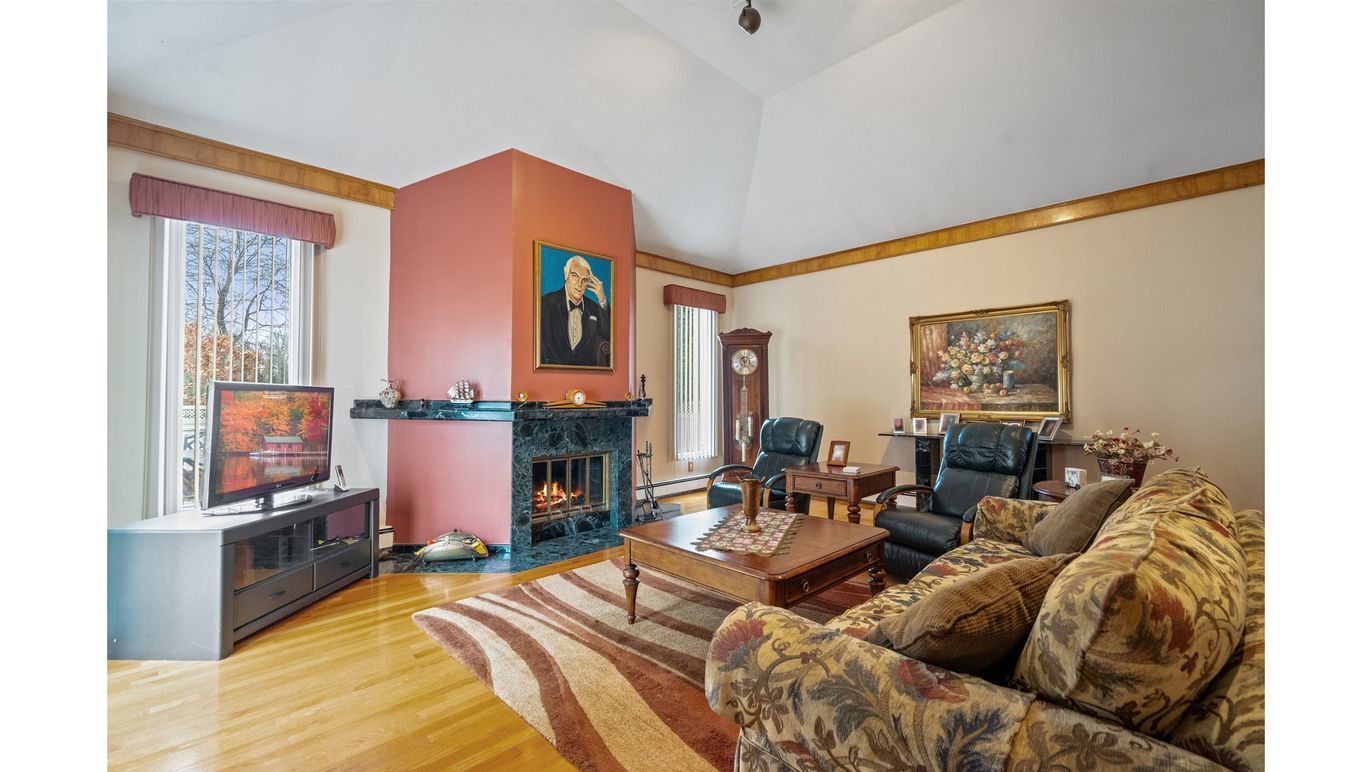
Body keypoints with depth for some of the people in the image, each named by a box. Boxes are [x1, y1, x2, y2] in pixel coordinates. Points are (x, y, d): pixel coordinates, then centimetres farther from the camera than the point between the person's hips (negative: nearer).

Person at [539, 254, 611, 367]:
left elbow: (608, 335, 2)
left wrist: (602, 300, -4)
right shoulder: (547, 302, 2)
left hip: (586, 368, 3)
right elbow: (545, 344, -3)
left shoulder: (593, 307, 14)